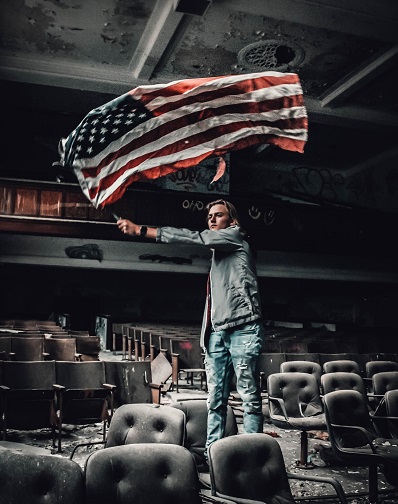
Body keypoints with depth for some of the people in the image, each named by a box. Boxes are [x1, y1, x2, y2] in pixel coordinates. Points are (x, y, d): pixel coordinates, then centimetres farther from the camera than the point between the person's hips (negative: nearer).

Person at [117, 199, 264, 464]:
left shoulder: (236, 236, 3)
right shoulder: (217, 251, 27)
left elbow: (194, 237, -9)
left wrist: (142, 230, -10)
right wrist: (207, 333, 15)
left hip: (243, 329, -8)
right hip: (218, 332, 8)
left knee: (250, 395, -5)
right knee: (216, 399, 5)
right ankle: (212, 453, 9)